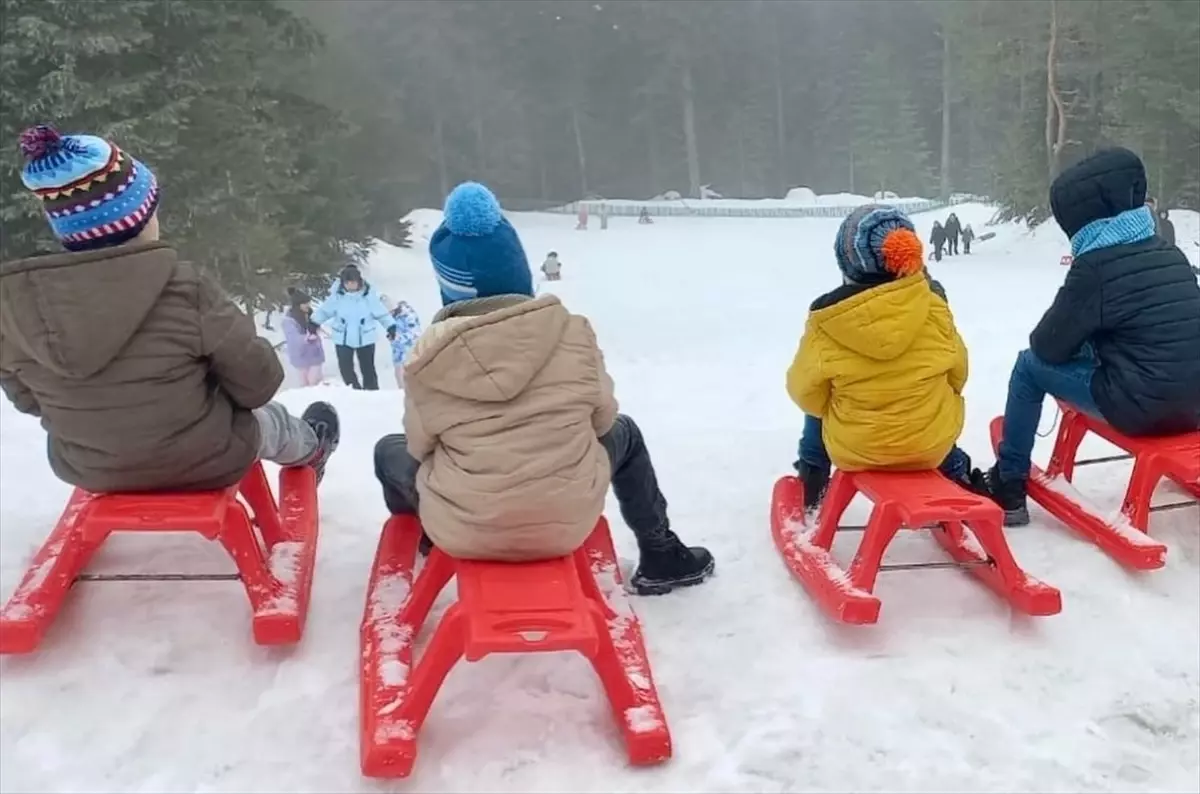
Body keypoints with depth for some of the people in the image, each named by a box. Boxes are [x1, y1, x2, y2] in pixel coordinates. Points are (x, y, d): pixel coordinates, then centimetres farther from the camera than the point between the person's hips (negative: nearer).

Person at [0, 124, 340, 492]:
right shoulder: (185, 289, -28)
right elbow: (257, 383, -18)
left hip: (87, 470, 3)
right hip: (205, 462, -3)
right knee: (269, 419, 30)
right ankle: (311, 449, 63)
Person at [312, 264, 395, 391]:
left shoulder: (369, 293, -16)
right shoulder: (337, 293, -14)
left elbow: (380, 312, -8)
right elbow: (325, 310, -1)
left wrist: (391, 326, -11)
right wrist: (314, 323, -6)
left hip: (365, 338, -1)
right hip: (342, 339, 1)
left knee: (368, 368, 9)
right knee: (345, 368, 6)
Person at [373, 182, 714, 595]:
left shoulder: (429, 357, -13)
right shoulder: (573, 332, -10)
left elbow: (419, 446, 0)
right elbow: (602, 418, 3)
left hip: (461, 531, 0)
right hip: (566, 521, 1)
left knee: (388, 449, 27)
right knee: (624, 433, 30)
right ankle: (660, 559, 36)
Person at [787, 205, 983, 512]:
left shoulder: (827, 321, -17)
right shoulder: (933, 305, -12)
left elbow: (806, 390, -7)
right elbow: (957, 374, 3)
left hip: (853, 449, -1)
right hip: (932, 443, 2)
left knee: (818, 411, 30)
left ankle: (812, 486, 33)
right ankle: (955, 474, 45)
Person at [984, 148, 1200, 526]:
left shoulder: (1094, 267, -13)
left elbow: (1047, 346, -6)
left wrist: (1056, 339, 17)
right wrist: (1083, 341, 20)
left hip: (1141, 407, -7)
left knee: (1030, 365, 8)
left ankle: (1009, 486, 14)